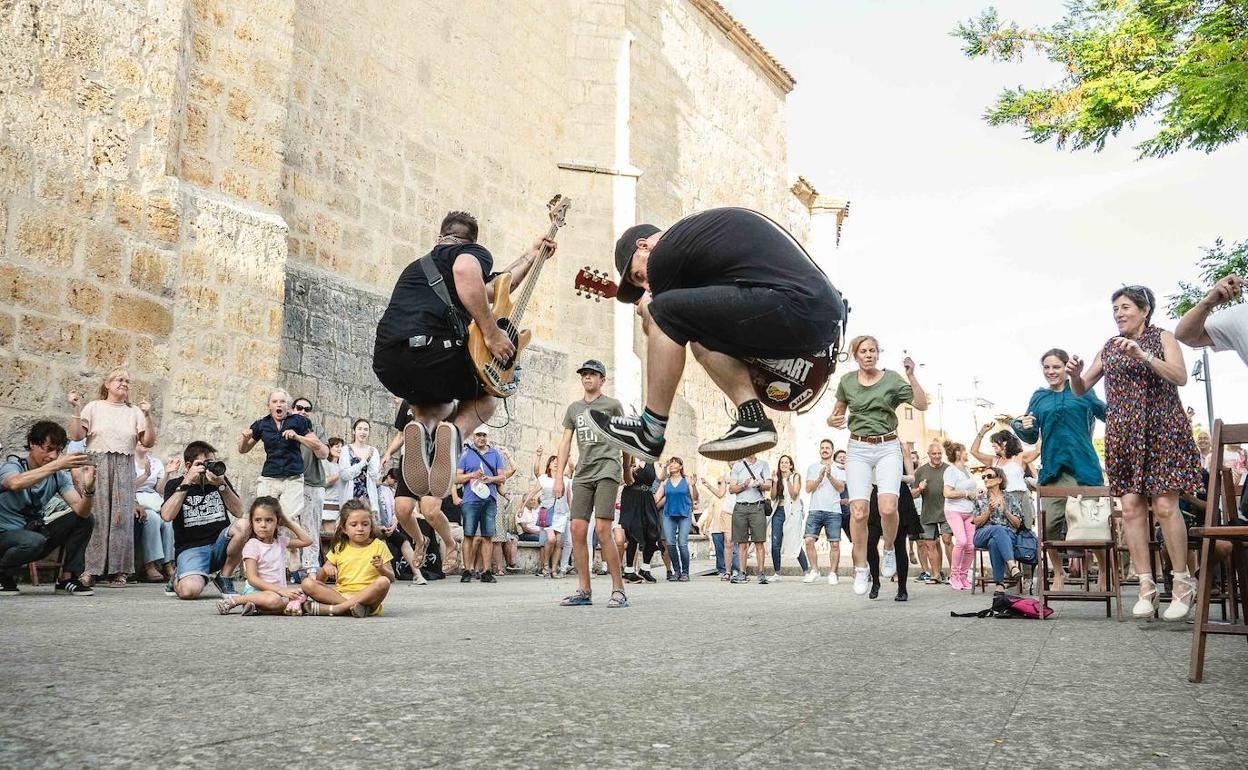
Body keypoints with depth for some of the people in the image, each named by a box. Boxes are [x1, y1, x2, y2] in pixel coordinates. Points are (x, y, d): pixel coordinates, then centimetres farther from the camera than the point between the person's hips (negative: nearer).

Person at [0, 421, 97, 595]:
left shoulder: (58, 476, -3)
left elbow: (81, 510, -14)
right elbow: (15, 483, -43)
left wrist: (89, 489, -35)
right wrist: (57, 465, -49)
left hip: (34, 531, 5)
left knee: (86, 519, -12)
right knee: (34, 541, -37)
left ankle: (67, 579, -4)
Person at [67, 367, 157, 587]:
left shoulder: (134, 412, 15)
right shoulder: (94, 407, 11)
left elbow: (148, 442, 7)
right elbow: (77, 435, 3)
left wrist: (148, 416, -4)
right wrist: (76, 409, -5)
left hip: (124, 468, 2)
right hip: (97, 464, -1)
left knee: (121, 516, -2)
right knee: (94, 515, -7)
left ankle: (118, 570, 1)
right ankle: (90, 569, -4)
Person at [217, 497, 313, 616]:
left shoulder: (280, 541, 13)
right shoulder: (252, 546, -6)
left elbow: (306, 540, 19)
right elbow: (252, 579, -13)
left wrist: (289, 523, 12)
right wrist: (280, 590, -23)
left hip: (279, 591, 7)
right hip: (257, 591, -7)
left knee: (301, 598, -21)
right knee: (273, 600, -39)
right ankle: (235, 599, -18)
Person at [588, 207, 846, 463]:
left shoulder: (665, 253, 2)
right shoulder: (707, 223, 28)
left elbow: (652, 326, 13)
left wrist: (647, 308, 36)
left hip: (795, 307, -10)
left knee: (663, 313, -4)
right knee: (700, 334, 22)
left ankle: (651, 433, 2)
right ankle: (753, 419, 7)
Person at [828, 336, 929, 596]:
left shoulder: (892, 379, 1)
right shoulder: (847, 381, 7)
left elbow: (922, 405, -5)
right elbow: (837, 412, 19)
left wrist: (911, 376, -15)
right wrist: (833, 421, -4)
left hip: (888, 447, -1)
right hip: (858, 449, 1)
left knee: (888, 507, -19)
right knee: (859, 510, -10)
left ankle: (889, 550, 11)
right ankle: (861, 569, 2)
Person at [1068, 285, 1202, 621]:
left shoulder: (1162, 337, 6)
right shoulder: (1108, 347, 15)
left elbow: (1180, 377, -9)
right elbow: (1081, 389, 13)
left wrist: (1143, 355, -21)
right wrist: (1074, 374, -10)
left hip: (1161, 431, -3)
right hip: (1123, 436, 4)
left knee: (1164, 505, -10)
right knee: (1131, 507, -4)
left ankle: (1182, 583, 1)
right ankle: (1146, 586, 0)